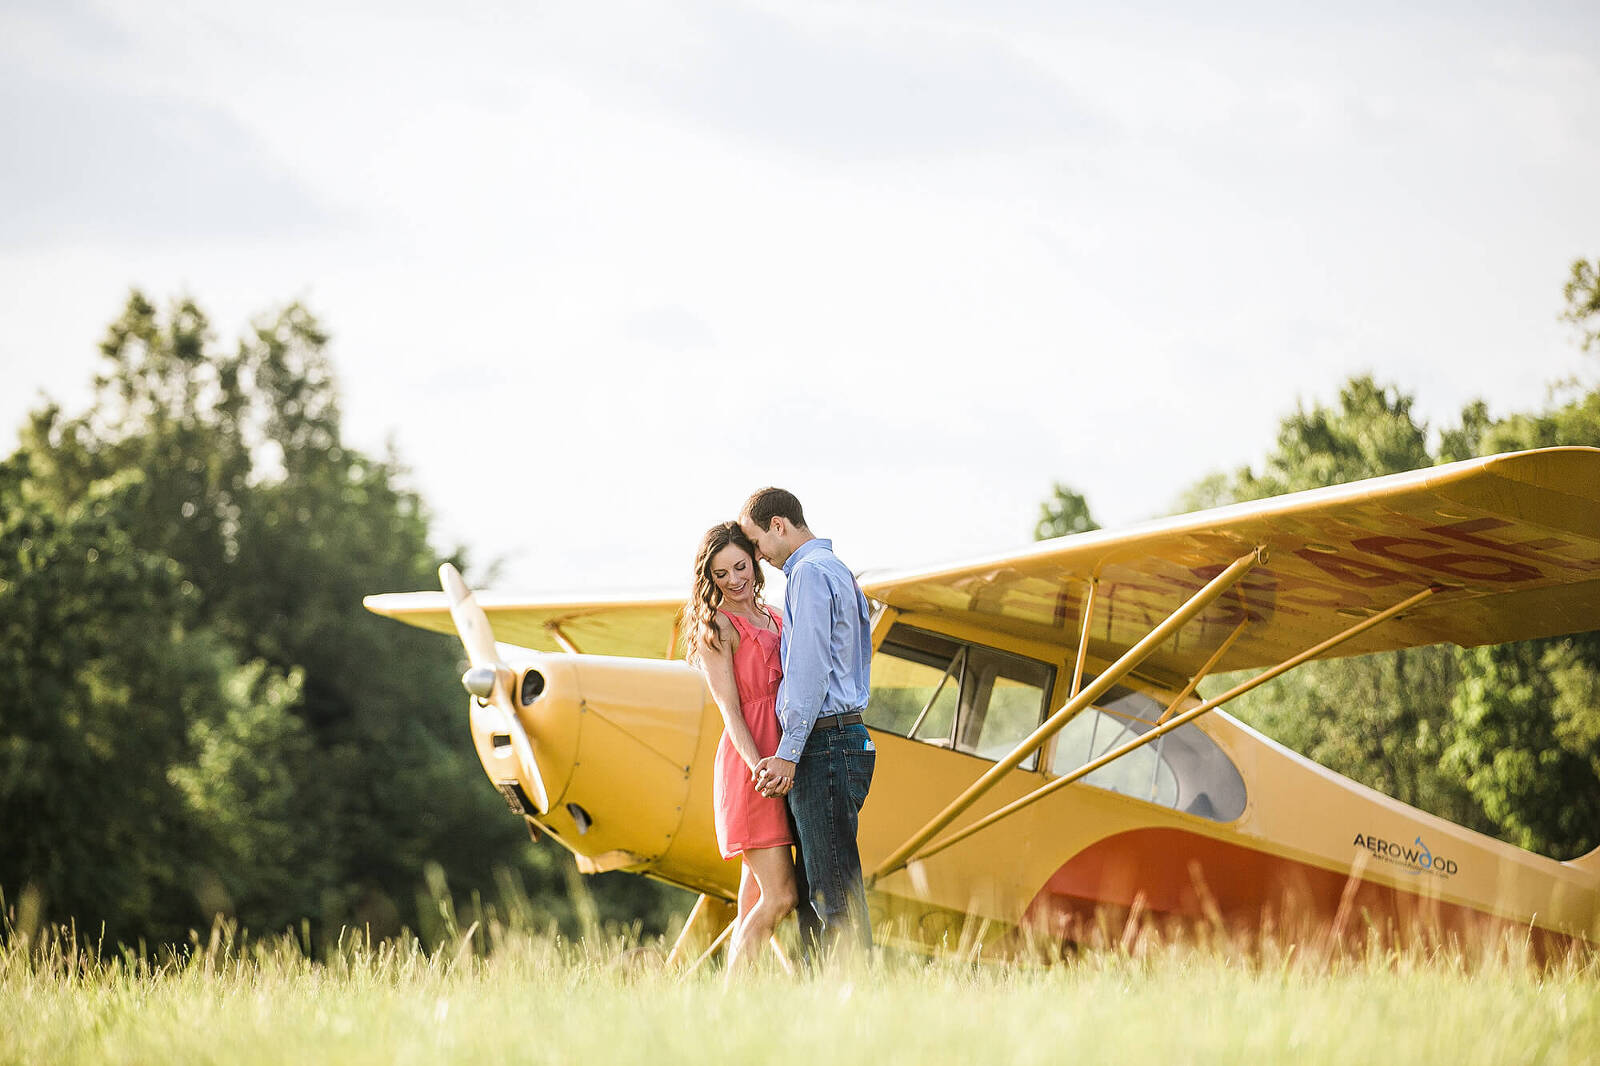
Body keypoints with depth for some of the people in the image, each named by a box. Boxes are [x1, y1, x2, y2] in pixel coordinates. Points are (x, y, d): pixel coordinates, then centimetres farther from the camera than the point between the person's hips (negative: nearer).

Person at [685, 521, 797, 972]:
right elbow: (730, 710, -11)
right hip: (747, 762, -8)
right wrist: (756, 764, -22)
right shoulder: (717, 627, -3)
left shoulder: (774, 617, 19)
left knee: (756, 897, 5)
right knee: (779, 896, -13)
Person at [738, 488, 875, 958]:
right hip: (842, 739, 10)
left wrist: (788, 752, -18)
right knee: (810, 889, 9)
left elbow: (810, 668, -16)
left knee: (834, 890, -11)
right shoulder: (837, 570, 23)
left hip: (823, 744, -10)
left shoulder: (810, 572, -9)